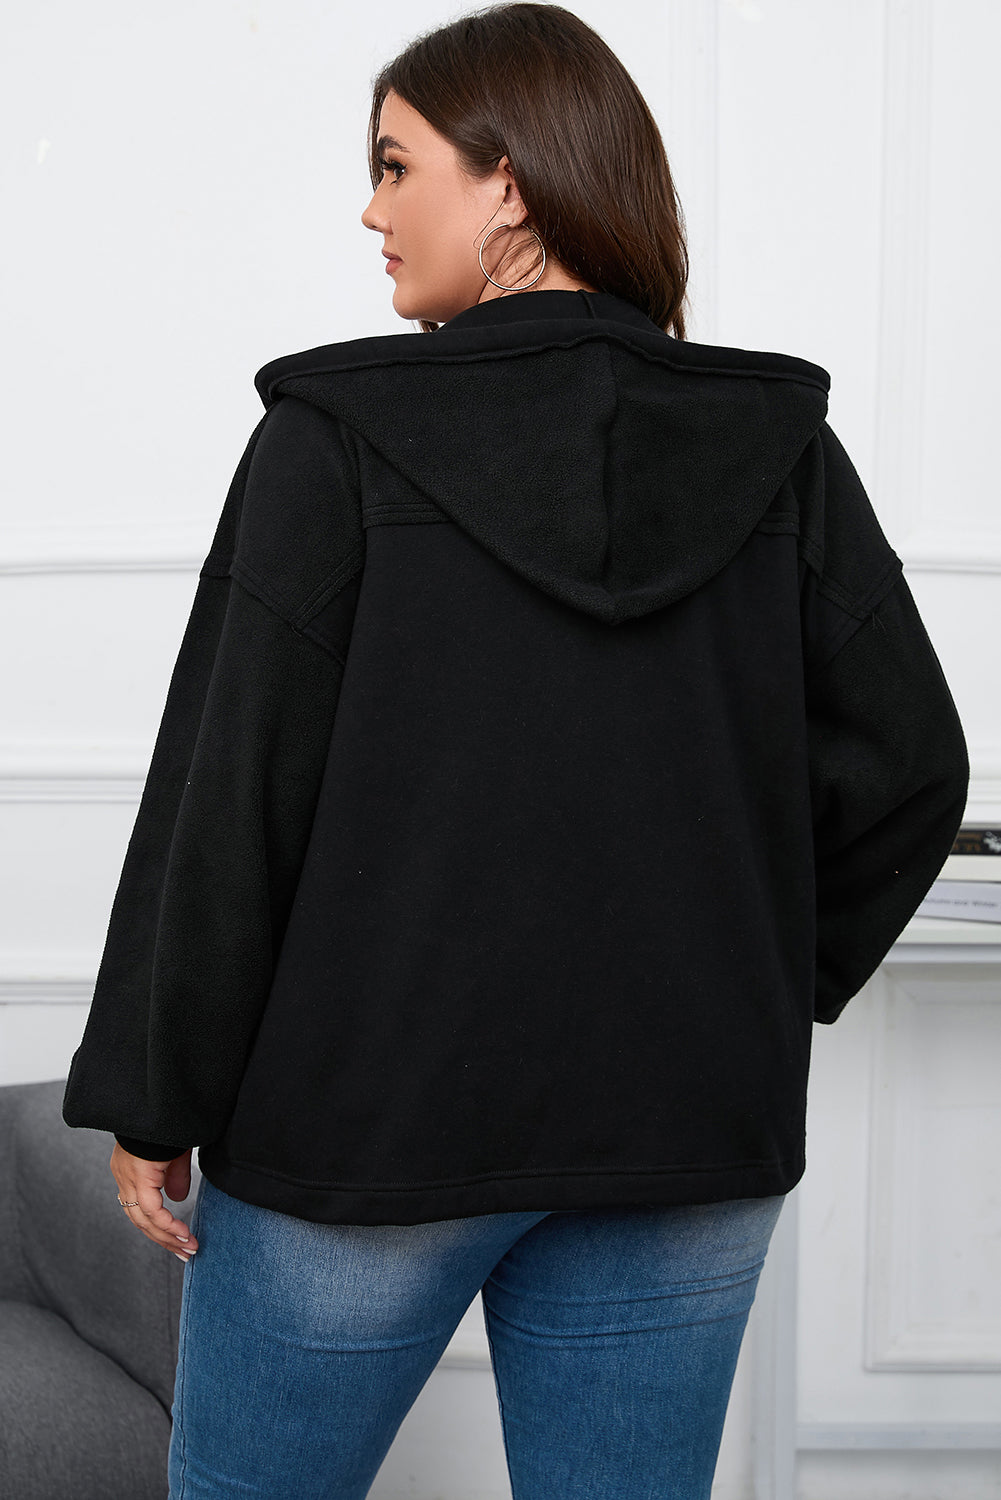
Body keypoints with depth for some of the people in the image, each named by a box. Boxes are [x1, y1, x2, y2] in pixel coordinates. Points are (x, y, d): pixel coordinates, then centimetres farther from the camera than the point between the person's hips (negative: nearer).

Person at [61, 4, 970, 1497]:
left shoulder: (337, 437, -11)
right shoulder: (783, 446, 0)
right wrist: (769, 991, 11)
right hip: (687, 1149, 4)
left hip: (368, 1117, -3)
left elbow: (232, 804, -11)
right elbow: (908, 766, 0)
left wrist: (156, 1099, -1)